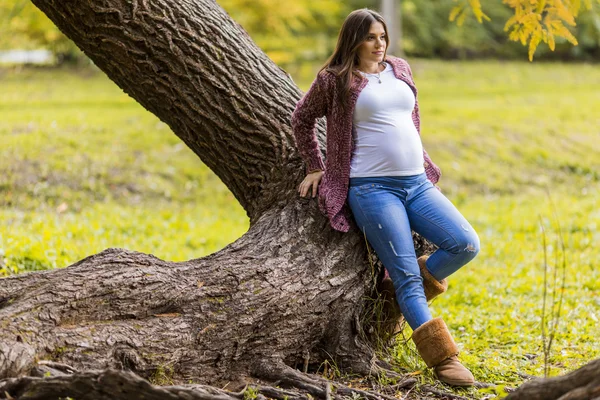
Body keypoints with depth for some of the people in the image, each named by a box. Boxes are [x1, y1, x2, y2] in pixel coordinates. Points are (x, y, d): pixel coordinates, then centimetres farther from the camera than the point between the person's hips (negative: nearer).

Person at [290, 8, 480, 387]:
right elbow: (302, 119, 15)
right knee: (407, 276, -10)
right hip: (372, 188, -5)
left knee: (466, 245, -11)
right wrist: (316, 167, 15)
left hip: (417, 182, 5)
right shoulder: (335, 79, 0)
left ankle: (408, 293, 12)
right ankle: (443, 359, -9)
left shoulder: (400, 69, 14)